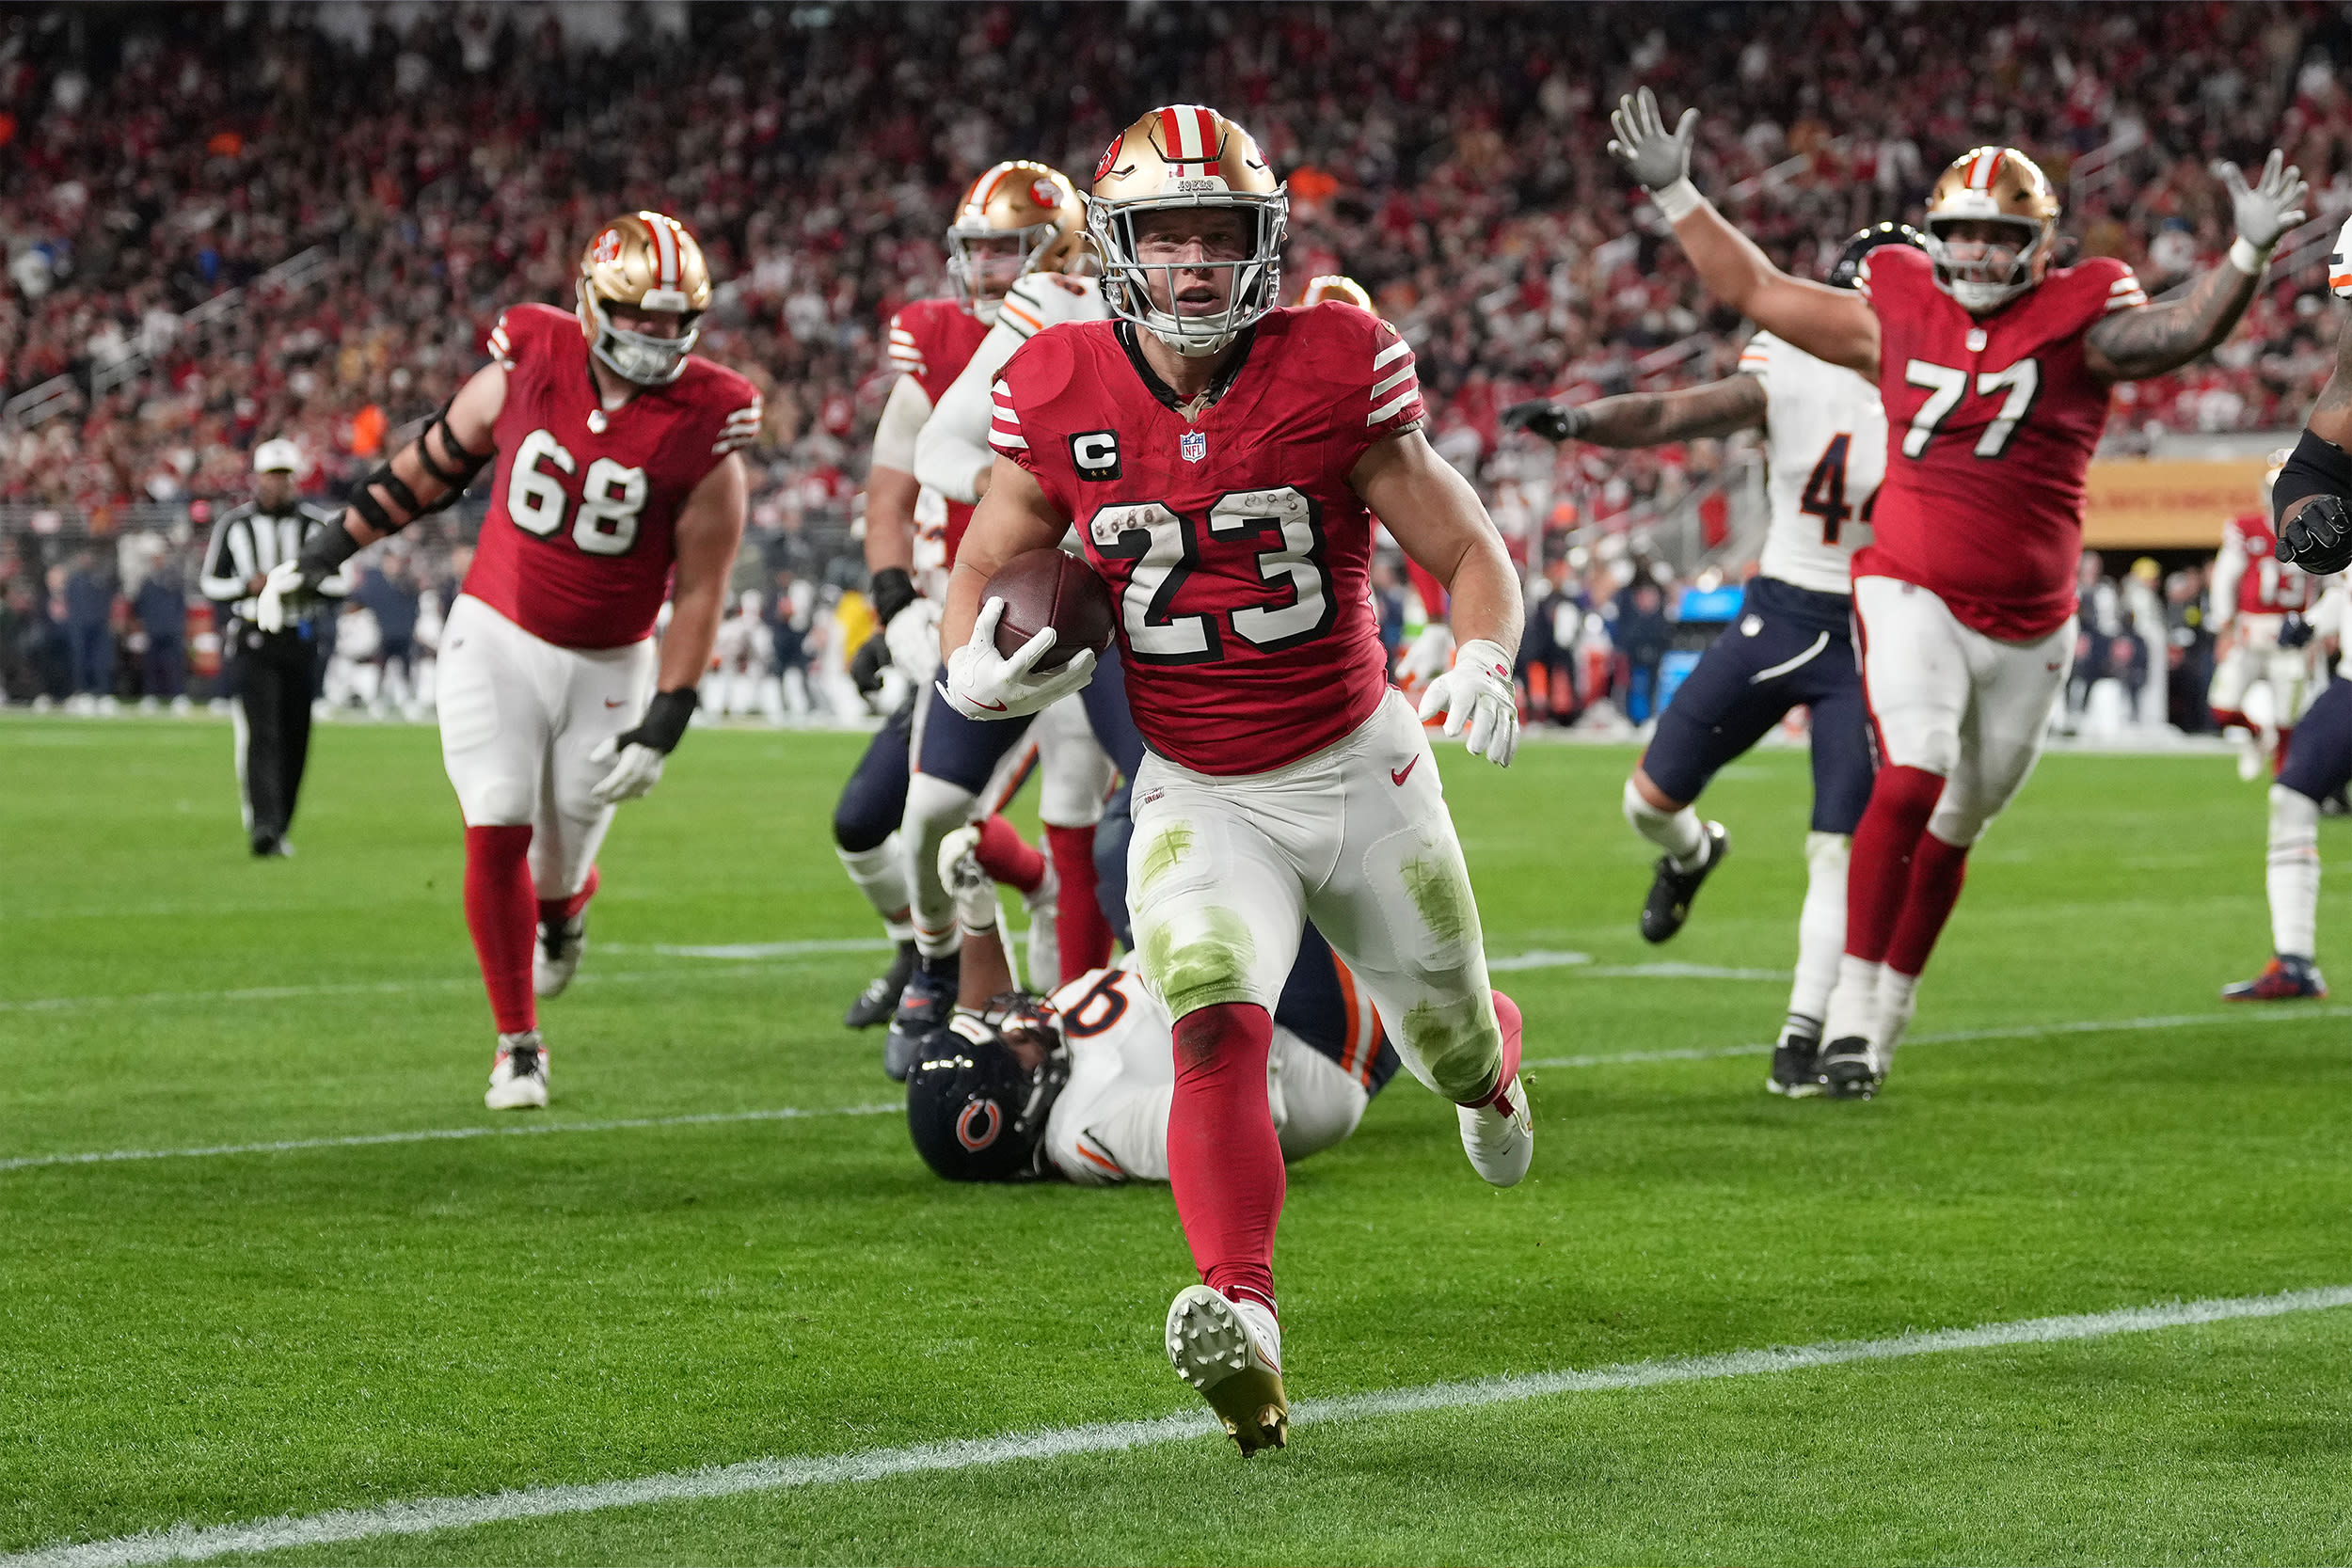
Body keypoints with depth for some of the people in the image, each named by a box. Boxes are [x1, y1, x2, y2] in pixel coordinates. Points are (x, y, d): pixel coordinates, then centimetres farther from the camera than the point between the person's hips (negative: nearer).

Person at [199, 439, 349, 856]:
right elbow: (210, 583, 7)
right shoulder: (234, 524, 3)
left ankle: (278, 829, 16)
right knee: (261, 736, -16)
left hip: (300, 641, 2)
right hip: (252, 643, -2)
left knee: (294, 740, 4)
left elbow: (341, 583, 7)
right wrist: (249, 586, -12)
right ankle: (263, 825, -25)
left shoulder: (317, 523, 5)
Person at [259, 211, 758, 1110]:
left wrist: (663, 725, -14)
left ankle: (563, 915, 46)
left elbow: (700, 590, -10)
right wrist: (326, 553, 12)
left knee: (561, 863, 6)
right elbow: (435, 464, 6)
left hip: (606, 665, -1)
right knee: (496, 837, -9)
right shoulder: (528, 369, -10)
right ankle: (518, 1044, 7)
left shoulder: (704, 432, -15)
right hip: (495, 636, 1)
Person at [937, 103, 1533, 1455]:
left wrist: (1487, 657, -28)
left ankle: (1488, 1061, 58)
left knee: (1449, 1043, 18)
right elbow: (986, 567, 6)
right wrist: (974, 667, -17)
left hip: (1361, 770, 0)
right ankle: (1242, 1323, -38)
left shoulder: (1334, 375, -14)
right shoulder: (1061, 399, -9)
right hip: (1200, 797, 0)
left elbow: (1469, 550, -7)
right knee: (1217, 1031, -26)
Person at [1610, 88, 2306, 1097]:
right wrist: (1673, 193, 12)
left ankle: (1889, 1008, 28)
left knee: (1954, 825, 12)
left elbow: (2183, 331, -17)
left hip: (2028, 625, 1)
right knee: (1912, 780, -21)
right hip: (1912, 595, -1)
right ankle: (1852, 1006, -16)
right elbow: (1755, 291, 12)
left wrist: (2248, 255, -32)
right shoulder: (1898, 318, 3)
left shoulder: (2077, 322, -1)